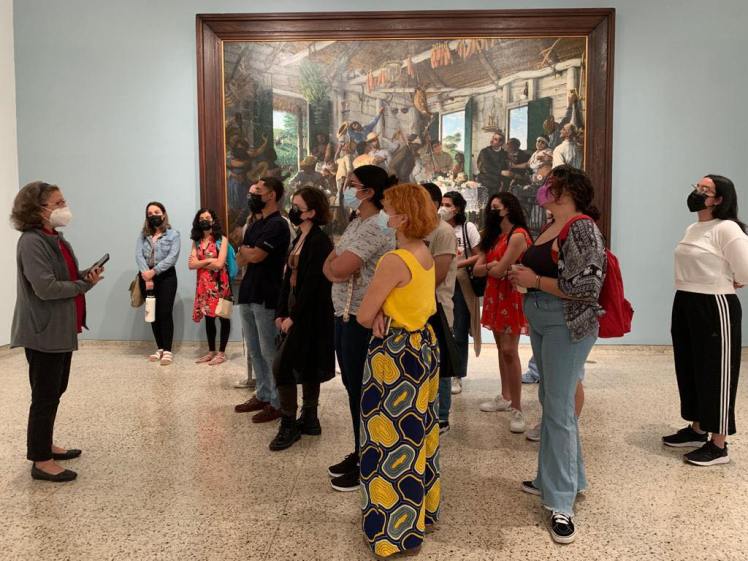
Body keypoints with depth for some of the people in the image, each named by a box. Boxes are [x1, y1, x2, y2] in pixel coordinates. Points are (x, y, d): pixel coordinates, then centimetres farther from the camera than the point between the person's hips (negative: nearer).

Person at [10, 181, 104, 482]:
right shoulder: (31, 242, -18)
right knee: (45, 396, 0)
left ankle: (46, 445, 34)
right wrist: (85, 285, -13)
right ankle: (41, 462, 11)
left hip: (62, 329, 10)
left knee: (56, 390, 19)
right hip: (44, 332, -9)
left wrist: (86, 276, -3)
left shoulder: (56, 238, 11)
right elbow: (46, 287, -25)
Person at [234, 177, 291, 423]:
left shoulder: (278, 225, -11)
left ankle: (278, 402, 7)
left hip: (266, 297, -9)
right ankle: (263, 395, 25)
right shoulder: (254, 225, 16)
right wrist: (248, 251, -9)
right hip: (248, 294, 9)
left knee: (269, 352, -2)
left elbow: (255, 256, -19)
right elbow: (240, 260, 12)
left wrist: (245, 249, 2)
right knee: (254, 350, 14)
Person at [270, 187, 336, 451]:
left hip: (310, 316, -9)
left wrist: (293, 316, -17)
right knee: (307, 368, 14)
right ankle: (309, 420, 25)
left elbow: (312, 283, -20)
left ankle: (289, 426, 4)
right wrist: (281, 312, 8)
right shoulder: (300, 239, 12)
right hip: (297, 313, 9)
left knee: (282, 366, -8)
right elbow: (289, 278, 12)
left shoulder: (319, 241, -15)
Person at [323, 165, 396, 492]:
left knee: (362, 391, 1)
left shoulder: (376, 227, -18)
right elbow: (329, 265, 10)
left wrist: (336, 265, -4)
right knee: (353, 388, 17)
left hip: (362, 319, -9)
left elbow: (339, 268, -25)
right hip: (345, 315, 10)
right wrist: (337, 269, -11)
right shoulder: (356, 223, 13)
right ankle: (359, 454, 31)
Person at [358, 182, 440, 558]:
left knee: (392, 440, 4)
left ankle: (396, 530, 18)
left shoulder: (395, 260, -22)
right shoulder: (425, 254, 6)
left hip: (395, 353, -9)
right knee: (417, 432, 20)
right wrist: (386, 315, -7)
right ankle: (422, 509, 36)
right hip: (423, 344, 9)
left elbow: (364, 315, -18)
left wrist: (377, 318, 3)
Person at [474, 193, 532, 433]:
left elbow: (499, 271, -19)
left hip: (511, 296, -8)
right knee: (501, 348, 12)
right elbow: (477, 269, 6)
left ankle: (517, 409, -9)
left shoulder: (518, 235, -13)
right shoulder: (493, 236, 14)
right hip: (493, 296, 8)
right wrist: (491, 266, -13)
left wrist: (488, 267, 2)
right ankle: (505, 397, 22)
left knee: (509, 351, -12)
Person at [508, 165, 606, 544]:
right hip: (540, 322, 10)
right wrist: (522, 278, 6)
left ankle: (561, 502, 5)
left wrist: (534, 280, -16)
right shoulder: (550, 228, 13)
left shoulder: (582, 228, -15)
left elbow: (586, 286, -23)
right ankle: (559, 477, 32)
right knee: (550, 401, 17)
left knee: (558, 408, -6)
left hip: (567, 324, -9)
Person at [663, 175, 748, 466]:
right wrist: (686, 295, 11)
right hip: (685, 305, 9)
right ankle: (696, 430, 31)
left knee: (715, 373, 0)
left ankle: (718, 445, 11)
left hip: (715, 307, -9)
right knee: (689, 369, 16)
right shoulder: (692, 230, 13)